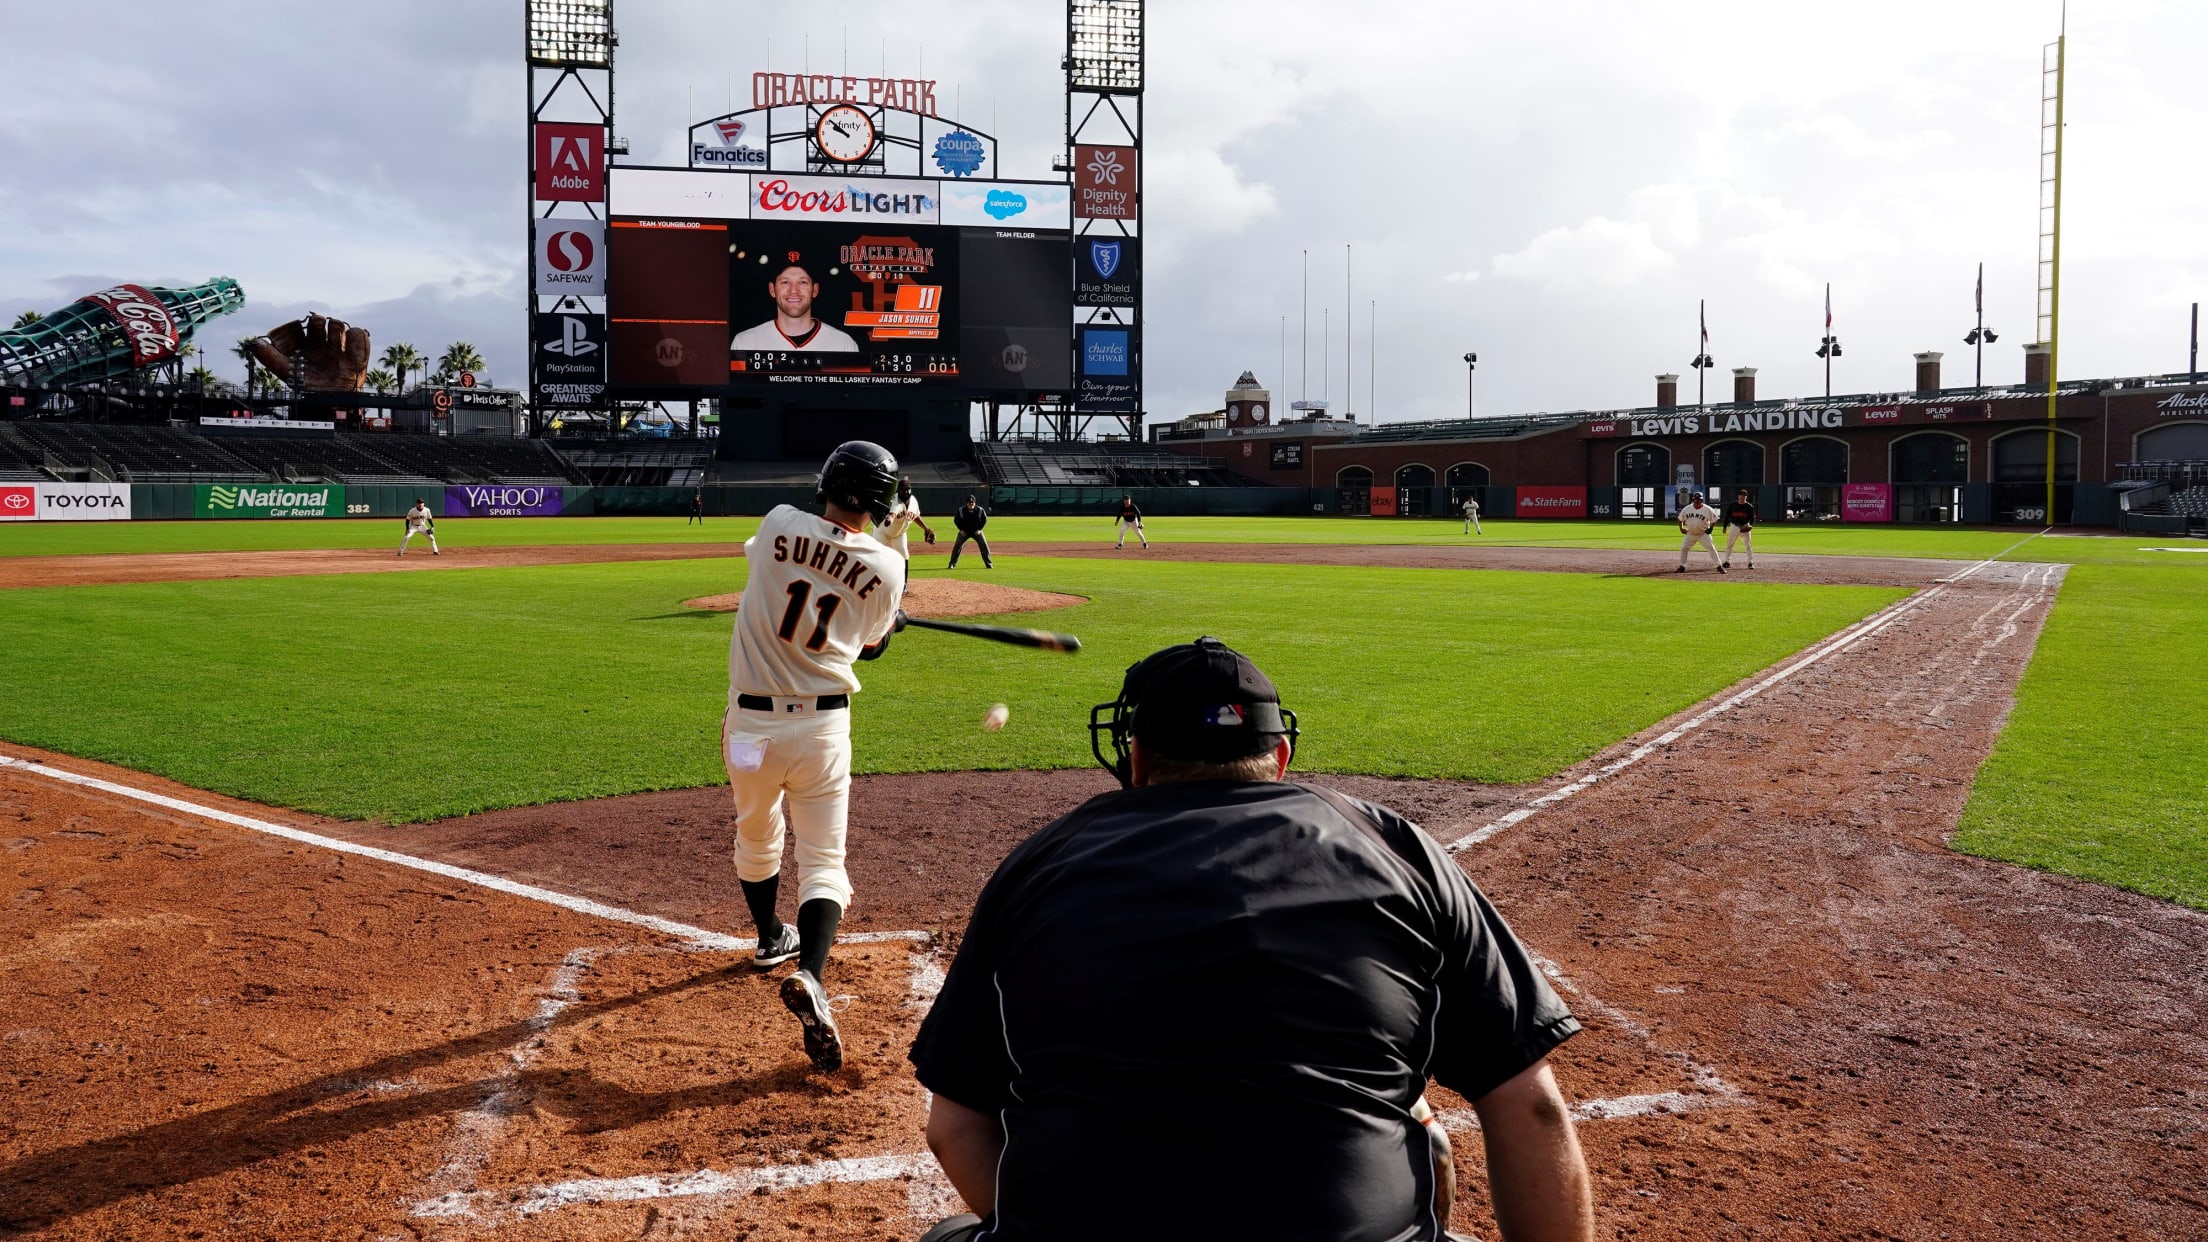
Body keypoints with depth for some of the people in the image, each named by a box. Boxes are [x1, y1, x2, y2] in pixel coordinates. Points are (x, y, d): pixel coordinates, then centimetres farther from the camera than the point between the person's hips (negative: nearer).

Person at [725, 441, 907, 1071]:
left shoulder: (779, 524, -7)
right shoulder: (886, 568, -8)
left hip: (749, 723, 2)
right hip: (822, 728, -2)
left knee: (756, 838, 26)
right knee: (823, 863, 4)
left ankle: (771, 938, 48)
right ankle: (810, 976, -21)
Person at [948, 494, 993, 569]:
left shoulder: (980, 510, -15)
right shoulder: (961, 510, -16)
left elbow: (984, 520, -1)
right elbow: (956, 520, -3)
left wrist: (979, 529, -10)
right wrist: (961, 530, -10)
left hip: (976, 531, 0)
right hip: (964, 531, 0)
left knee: (984, 545, -8)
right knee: (957, 546, -10)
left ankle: (988, 564, 3)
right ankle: (952, 564, 1)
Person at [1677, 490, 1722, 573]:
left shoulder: (1708, 509, -13)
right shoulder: (1687, 509, -6)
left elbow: (1714, 520, -2)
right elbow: (1680, 519, 9)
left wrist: (1710, 529, -11)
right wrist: (1681, 528, 0)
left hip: (1703, 534, -3)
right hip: (1690, 534, 3)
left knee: (1711, 548, -11)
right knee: (1683, 548, 0)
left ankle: (1719, 566, -7)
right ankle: (1682, 566, 14)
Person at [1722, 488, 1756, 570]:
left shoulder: (1749, 506, 0)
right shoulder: (1732, 505, 0)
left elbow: (1752, 517, 3)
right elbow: (1727, 516, 5)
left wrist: (1751, 525, -15)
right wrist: (1724, 527, 1)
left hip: (1745, 527, -1)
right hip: (1734, 526, 1)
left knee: (1749, 545, -4)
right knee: (1729, 544, 7)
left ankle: (1751, 562, 1)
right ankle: (1727, 561, 18)